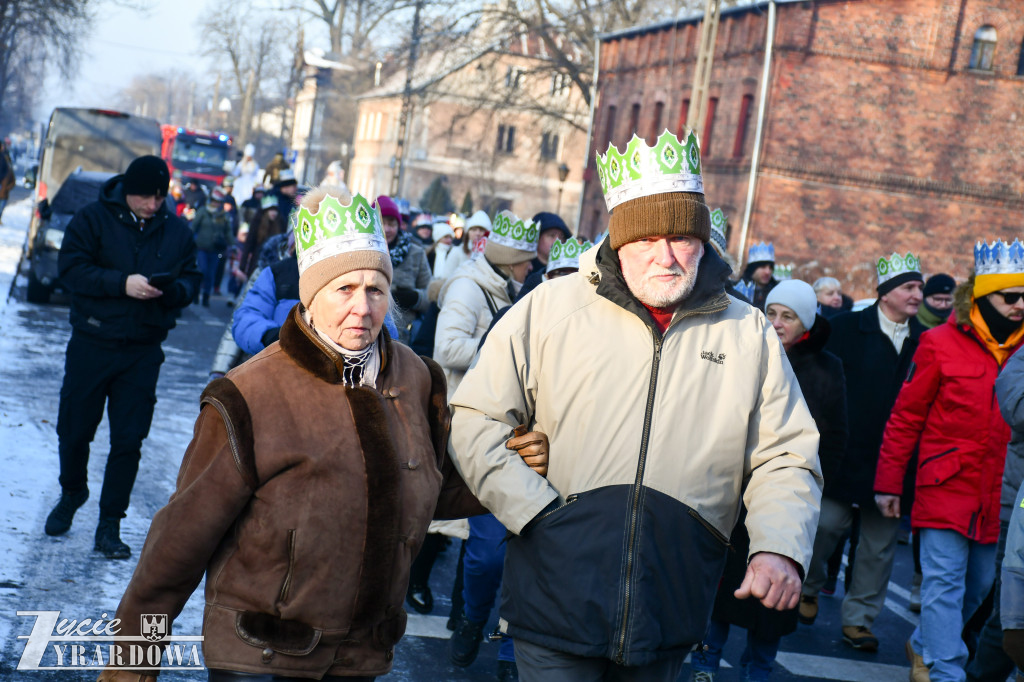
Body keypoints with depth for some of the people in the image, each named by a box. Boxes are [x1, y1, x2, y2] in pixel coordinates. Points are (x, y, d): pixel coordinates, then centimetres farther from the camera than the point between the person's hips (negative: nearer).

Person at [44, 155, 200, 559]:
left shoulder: (177, 231, 5)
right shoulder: (93, 219, -3)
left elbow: (191, 282, 6)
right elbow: (71, 268, -11)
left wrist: (170, 289, -17)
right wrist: (122, 283, -23)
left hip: (143, 353, 1)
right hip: (91, 344, -1)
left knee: (128, 441, 0)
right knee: (74, 431, 9)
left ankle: (110, 525, 11)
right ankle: (72, 493, 38)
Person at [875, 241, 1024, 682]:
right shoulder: (941, 344, -5)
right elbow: (905, 418, 0)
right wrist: (888, 484, 0)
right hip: (946, 487, -4)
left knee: (978, 586, 16)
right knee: (944, 585, -6)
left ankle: (925, 646, 37)